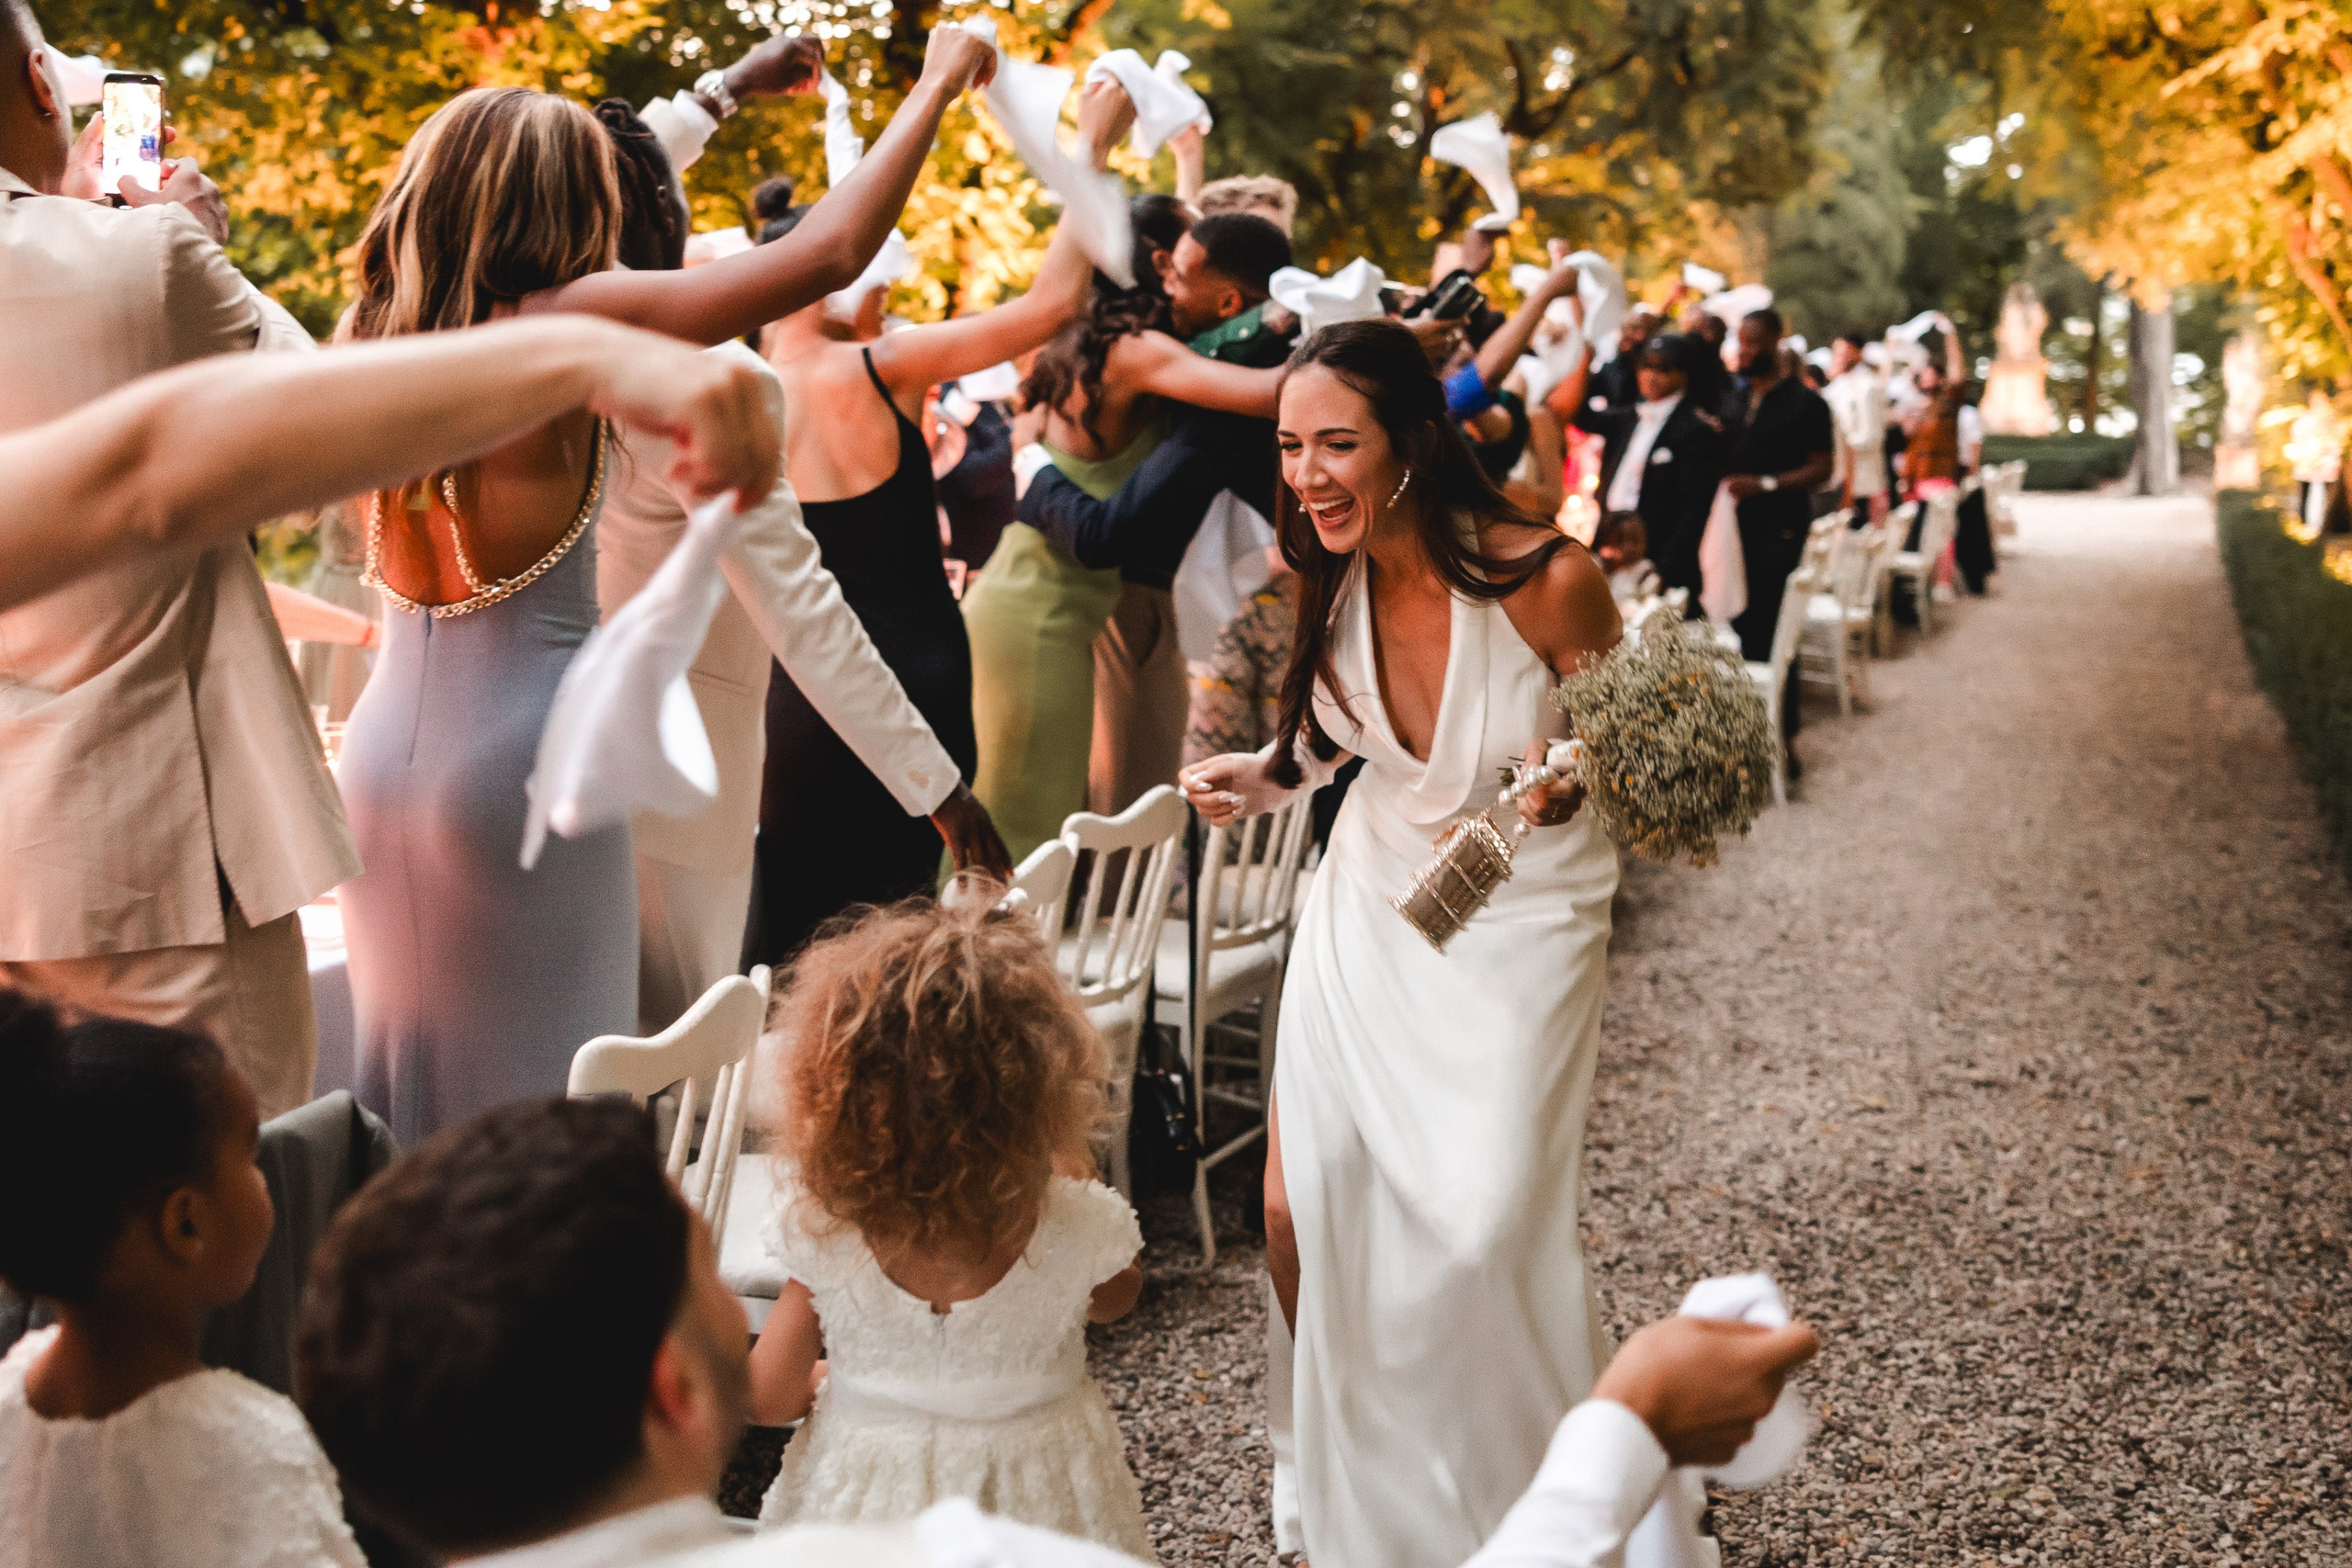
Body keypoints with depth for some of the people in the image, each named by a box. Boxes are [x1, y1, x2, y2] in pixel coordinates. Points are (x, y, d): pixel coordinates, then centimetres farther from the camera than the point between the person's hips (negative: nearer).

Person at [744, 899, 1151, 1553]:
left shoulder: (821, 1231, -25)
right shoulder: (1080, 1225, -25)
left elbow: (770, 1399, -10)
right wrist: (1073, 1173, 2)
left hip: (865, 1510, 0)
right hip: (1037, 1505, 1)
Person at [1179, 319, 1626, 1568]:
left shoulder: (1548, 579, -24)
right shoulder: (1334, 574, -8)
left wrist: (1569, 785, -31)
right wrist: (1266, 778, -5)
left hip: (1519, 921, -4)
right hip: (1370, 899, 5)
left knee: (1482, 1232, -9)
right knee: (1301, 1210, 2)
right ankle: (1339, 1463, 33)